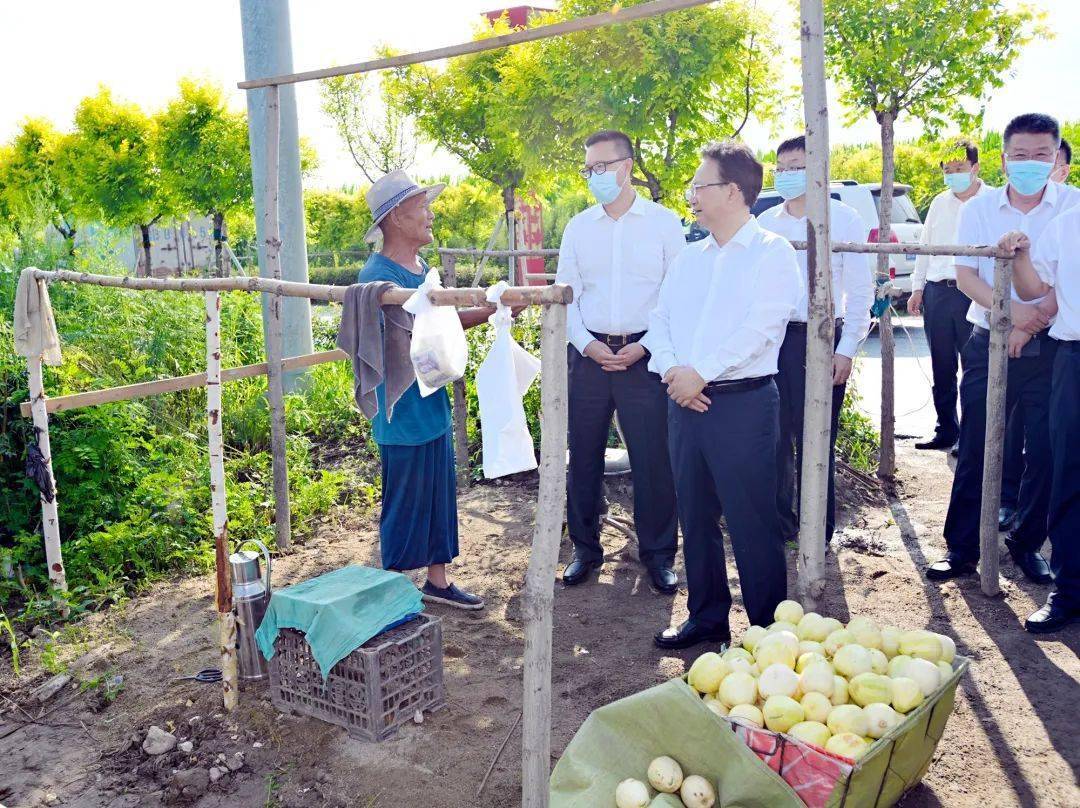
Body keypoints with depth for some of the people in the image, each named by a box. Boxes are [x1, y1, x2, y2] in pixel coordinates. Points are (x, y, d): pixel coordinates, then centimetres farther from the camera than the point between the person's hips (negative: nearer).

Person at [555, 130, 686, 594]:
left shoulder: (663, 222, 2)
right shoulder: (578, 227, 10)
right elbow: (565, 294, 9)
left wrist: (646, 346, -10)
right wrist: (587, 344, -6)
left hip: (644, 356, -3)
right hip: (588, 355, 3)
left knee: (653, 460, 0)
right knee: (583, 457, 8)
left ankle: (658, 554, 16)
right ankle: (585, 549, 23)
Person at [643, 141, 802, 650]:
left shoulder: (772, 252, -5)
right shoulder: (689, 257, 16)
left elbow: (762, 326, -17)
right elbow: (659, 318, 10)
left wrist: (701, 373, -19)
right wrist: (671, 368, -9)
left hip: (742, 402, -7)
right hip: (684, 401, 7)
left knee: (752, 522, -1)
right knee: (696, 517, 14)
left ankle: (769, 631, 14)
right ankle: (707, 618, 29)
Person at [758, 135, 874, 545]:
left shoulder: (844, 219, -1)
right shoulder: (765, 223, 9)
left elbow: (860, 289, -3)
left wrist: (847, 349, -9)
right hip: (771, 339, 4)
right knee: (776, 438, 7)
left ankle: (817, 533, 15)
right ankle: (780, 523, 23)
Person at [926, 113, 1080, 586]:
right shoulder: (978, 209, 4)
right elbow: (966, 277, -2)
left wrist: (1031, 324, -17)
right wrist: (1012, 311, -18)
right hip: (988, 346, 1)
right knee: (975, 452, 3)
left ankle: (1027, 543, 24)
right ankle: (962, 549, 12)